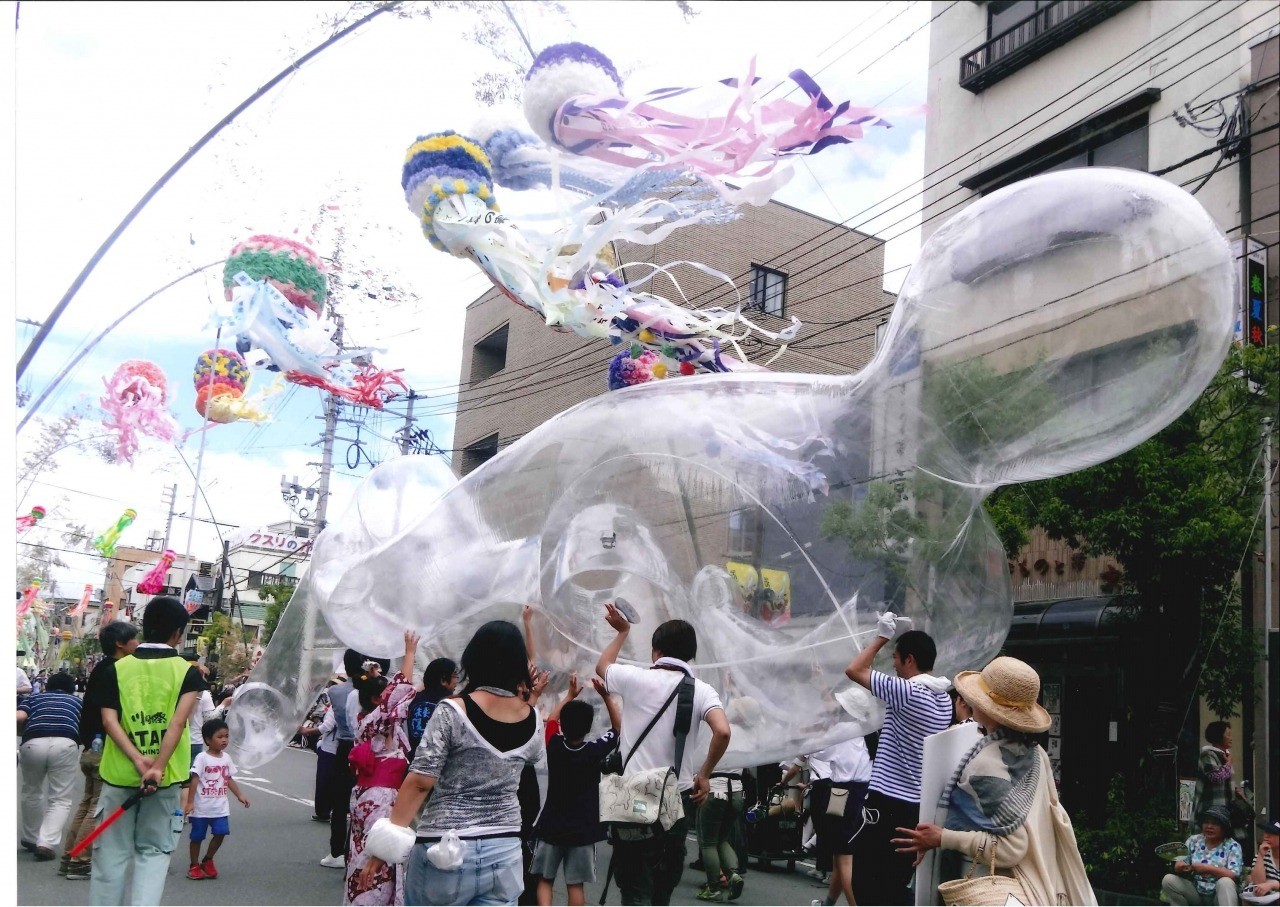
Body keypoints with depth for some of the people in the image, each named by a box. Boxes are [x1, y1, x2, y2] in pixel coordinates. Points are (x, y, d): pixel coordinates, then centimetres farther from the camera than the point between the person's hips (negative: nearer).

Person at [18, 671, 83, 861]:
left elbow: (19, 717, 10)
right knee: (60, 799, 10)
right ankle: (46, 843, -8)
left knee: (32, 793, 26)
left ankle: (31, 839, 39)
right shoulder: (77, 701, 31)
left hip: (33, 743, 1)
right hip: (65, 743, -1)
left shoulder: (34, 697, 30)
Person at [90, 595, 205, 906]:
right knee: (154, 852, 10)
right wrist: (159, 766, -19)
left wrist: (138, 760, -15)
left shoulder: (116, 669, 2)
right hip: (166, 778, -1)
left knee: (112, 854, 11)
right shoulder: (188, 672, -3)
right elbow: (178, 722, -16)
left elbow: (109, 720, -8)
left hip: (119, 775, 1)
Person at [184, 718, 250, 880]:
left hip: (220, 806, 5)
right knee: (197, 836, 7)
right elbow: (194, 780, -16)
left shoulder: (226, 758, 5)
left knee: (220, 833, -1)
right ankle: (194, 865, 22)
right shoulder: (202, 758, -13)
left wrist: (239, 795, 10)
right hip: (202, 807, -5)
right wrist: (190, 802, -20)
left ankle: (207, 860, 20)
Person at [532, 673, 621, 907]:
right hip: (582, 829, -1)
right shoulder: (594, 750, -12)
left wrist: (570, 695, 18)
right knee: (575, 883, 6)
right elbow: (618, 727, 2)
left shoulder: (554, 745, -8)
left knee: (544, 879, 9)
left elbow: (552, 720, 13)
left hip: (551, 826, 1)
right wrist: (606, 696, -4)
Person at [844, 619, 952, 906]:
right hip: (919, 804, 9)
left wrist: (881, 638, -2)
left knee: (867, 883, -2)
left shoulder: (908, 692, -18)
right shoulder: (943, 698, 7)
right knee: (897, 884, 16)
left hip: (887, 801, -8)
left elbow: (854, 670, -14)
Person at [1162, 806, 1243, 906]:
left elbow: (1234, 876, -20)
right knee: (1168, 880, -18)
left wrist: (1209, 869, -31)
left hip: (1221, 894, -4)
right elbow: (1179, 865, 3)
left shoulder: (1232, 846, -8)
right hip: (1196, 892, 4)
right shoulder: (1193, 841, 3)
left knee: (1225, 882, -36)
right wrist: (1180, 866, -22)